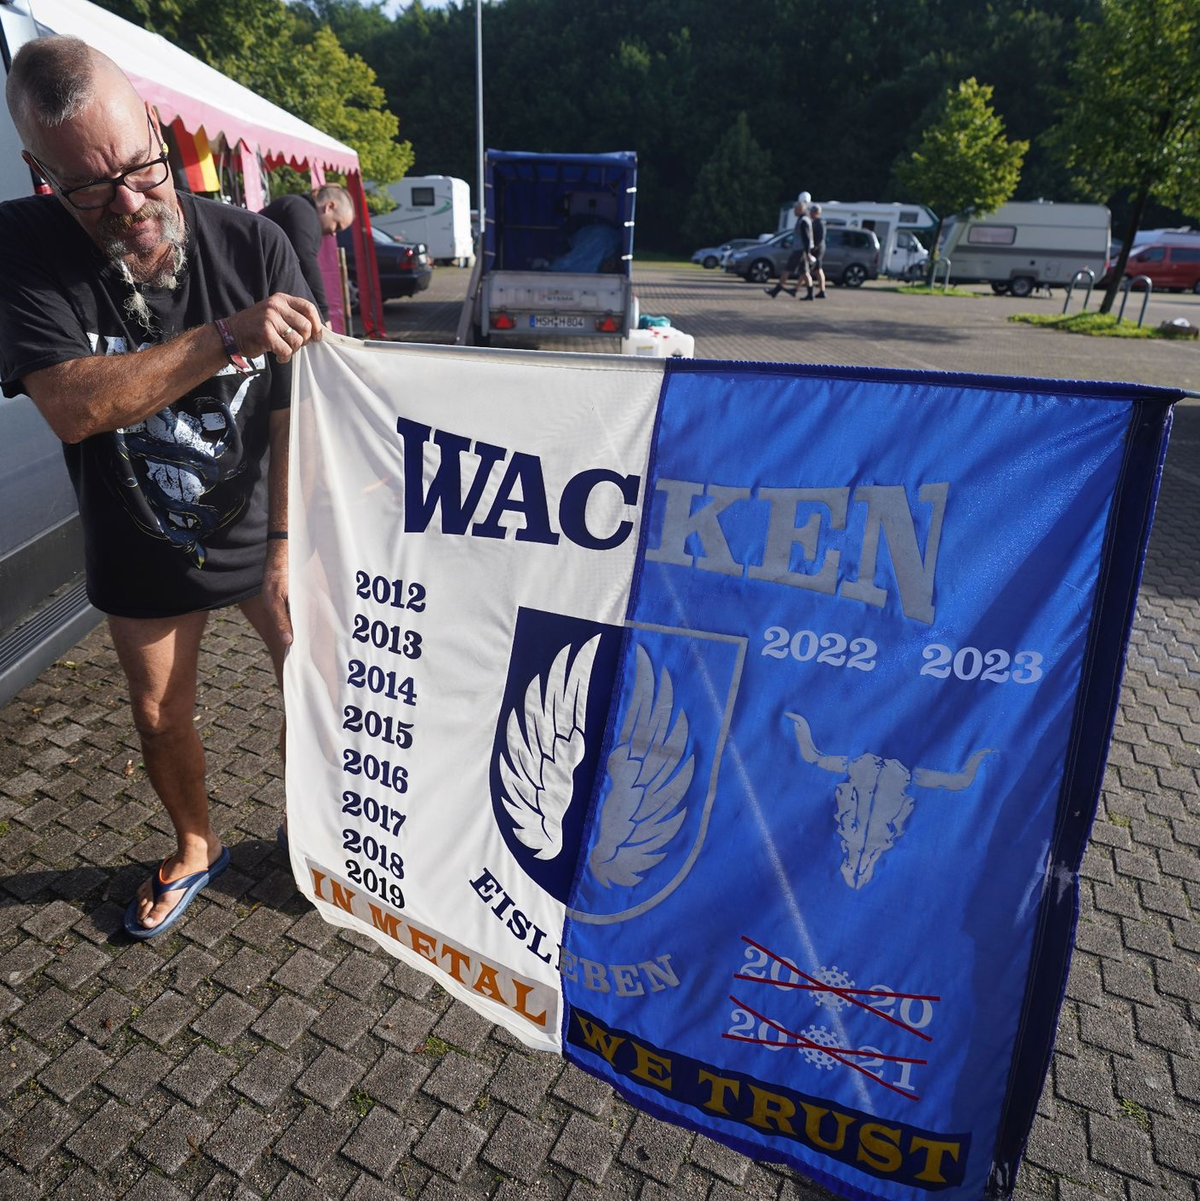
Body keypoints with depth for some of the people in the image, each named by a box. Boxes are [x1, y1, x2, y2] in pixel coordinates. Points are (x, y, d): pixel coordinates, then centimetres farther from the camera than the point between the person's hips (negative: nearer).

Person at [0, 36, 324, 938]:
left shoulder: (253, 245, -16)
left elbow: (296, 413, -17)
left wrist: (285, 547, -20)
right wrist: (224, 338, -37)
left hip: (263, 531, -1)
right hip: (143, 554, 1)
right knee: (160, 717, 16)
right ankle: (196, 847, 44)